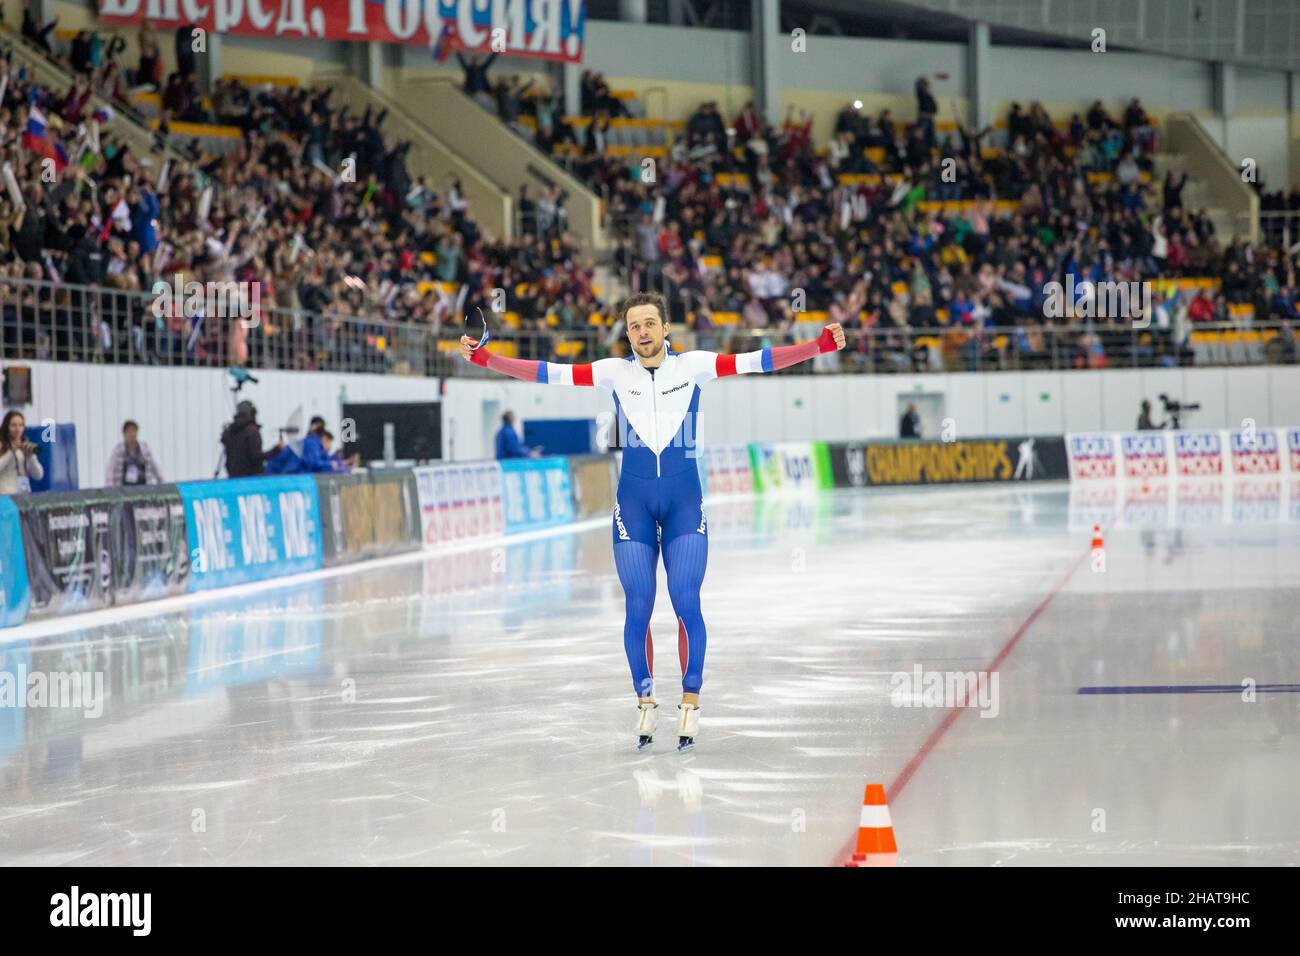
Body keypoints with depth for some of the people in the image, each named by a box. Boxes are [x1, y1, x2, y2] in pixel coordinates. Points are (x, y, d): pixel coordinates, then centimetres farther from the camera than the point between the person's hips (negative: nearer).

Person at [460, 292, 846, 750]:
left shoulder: (693, 366, -1)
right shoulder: (615, 372, 2)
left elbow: (755, 361, -7)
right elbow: (549, 373, -1)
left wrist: (821, 345, -18)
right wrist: (483, 358, -9)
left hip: (684, 501, -1)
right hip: (633, 501, 1)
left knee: (687, 603, -8)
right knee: (638, 607, -1)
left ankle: (690, 703, 2)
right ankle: (645, 703, 12)